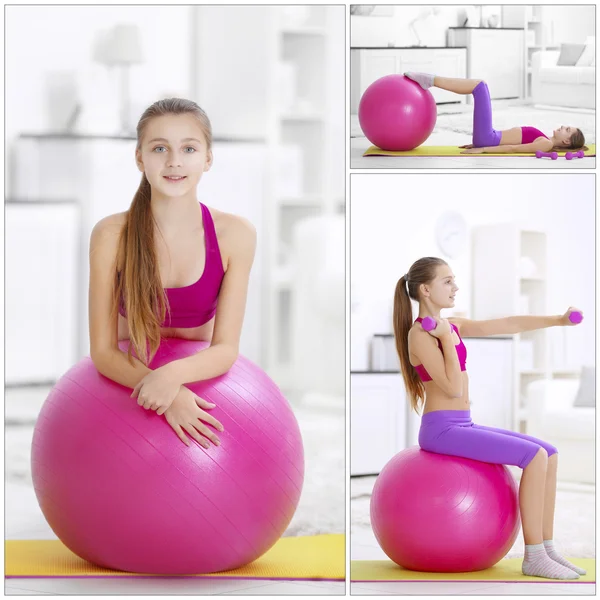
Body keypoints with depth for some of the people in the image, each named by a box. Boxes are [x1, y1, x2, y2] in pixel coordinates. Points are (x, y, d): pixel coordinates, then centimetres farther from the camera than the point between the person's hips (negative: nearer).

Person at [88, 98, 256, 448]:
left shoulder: (235, 235, -19)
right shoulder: (111, 236, -22)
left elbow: (226, 347, -18)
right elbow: (103, 351, -19)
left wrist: (174, 374, -40)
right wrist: (168, 395, -37)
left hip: (199, 380, 1)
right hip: (129, 385, -1)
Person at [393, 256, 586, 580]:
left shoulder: (451, 325, 14)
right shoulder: (420, 335, -13)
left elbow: (507, 325, 10)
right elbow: (453, 388, -20)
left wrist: (558, 320, 4)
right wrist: (447, 338, -16)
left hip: (462, 427, 9)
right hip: (442, 431, -9)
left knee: (549, 455, 3)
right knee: (535, 457, -18)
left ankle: (546, 548, 3)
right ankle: (534, 557, -14)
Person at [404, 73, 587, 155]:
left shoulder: (546, 144, -9)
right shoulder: (543, 140, 18)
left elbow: (514, 149, -17)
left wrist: (482, 149, -23)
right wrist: (477, 143, 20)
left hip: (487, 139, -9)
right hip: (487, 139, 9)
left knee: (479, 84, -8)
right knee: (479, 87, 13)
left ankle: (430, 80, -6)